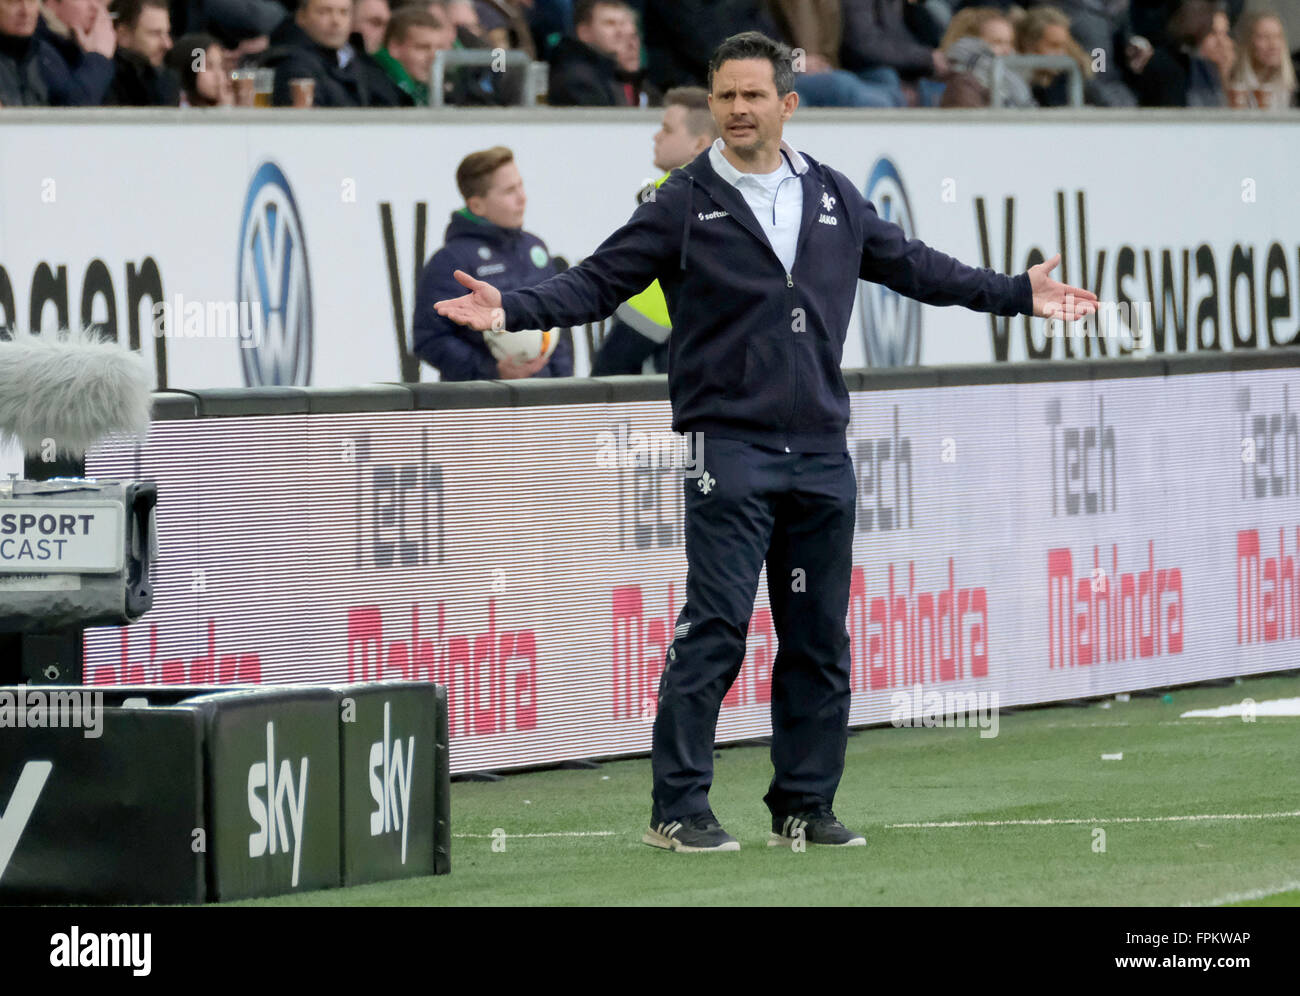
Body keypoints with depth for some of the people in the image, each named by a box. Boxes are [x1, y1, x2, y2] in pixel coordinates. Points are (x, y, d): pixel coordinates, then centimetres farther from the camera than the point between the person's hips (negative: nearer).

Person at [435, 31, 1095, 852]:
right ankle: (679, 808, -6)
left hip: (822, 455, 5)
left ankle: (805, 805, 16)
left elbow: (913, 265, 23)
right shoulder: (685, 205, 0)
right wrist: (513, 307, -20)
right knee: (715, 630, -10)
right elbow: (598, 283, -4)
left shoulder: (836, 199, 12)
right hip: (730, 451, -4)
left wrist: (1021, 295, 24)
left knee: (820, 638, 7)